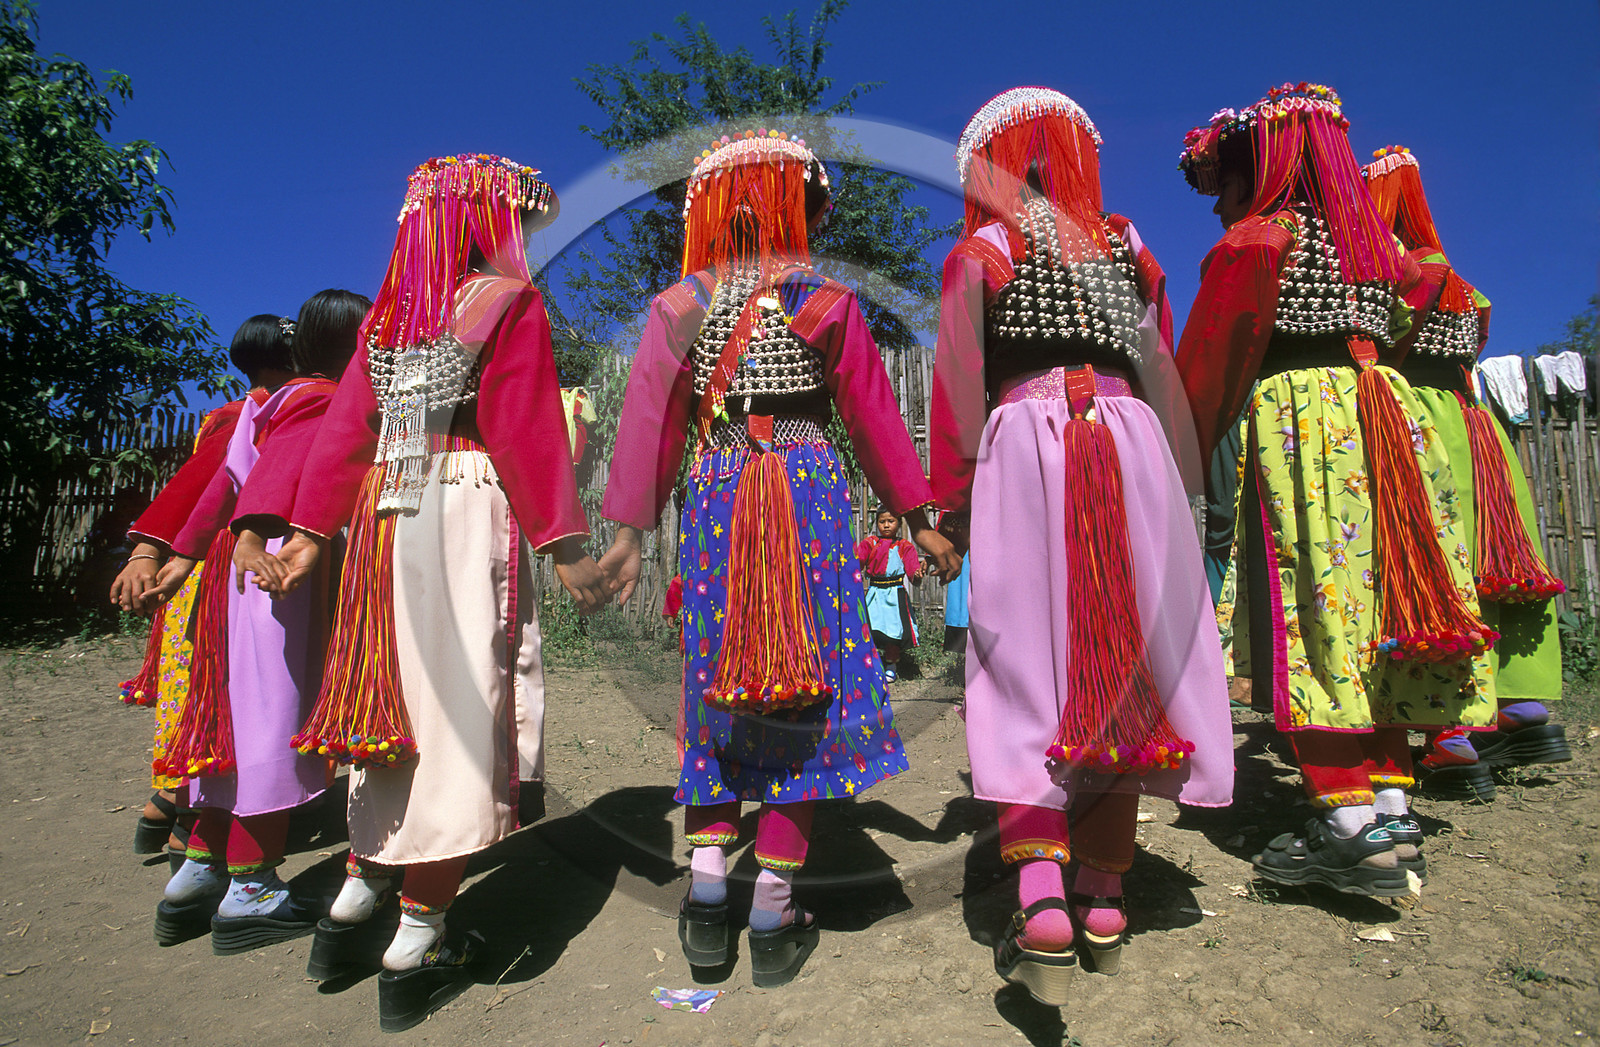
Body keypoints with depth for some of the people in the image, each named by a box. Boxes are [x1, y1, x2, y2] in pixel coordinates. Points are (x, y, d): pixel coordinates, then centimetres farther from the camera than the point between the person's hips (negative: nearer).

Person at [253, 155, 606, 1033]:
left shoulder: (388, 314, 15)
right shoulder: (509, 303, -3)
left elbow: (346, 426, 11)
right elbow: (528, 434, -10)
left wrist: (310, 528, 12)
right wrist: (564, 546, -10)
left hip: (387, 516, 7)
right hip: (470, 512, -6)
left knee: (400, 699, 16)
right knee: (459, 709, -1)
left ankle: (357, 895, 25)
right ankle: (417, 944, 6)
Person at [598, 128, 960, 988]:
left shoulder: (679, 306, 6)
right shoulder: (828, 302, 3)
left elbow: (651, 418, 2)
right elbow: (873, 416, 4)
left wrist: (631, 528, 5)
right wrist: (918, 519, 10)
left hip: (716, 502, 2)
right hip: (810, 494, -2)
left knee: (719, 687, 14)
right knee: (804, 691, 3)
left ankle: (706, 882, 9)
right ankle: (774, 917, 7)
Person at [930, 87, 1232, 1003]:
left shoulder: (980, 254, 9)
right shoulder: (1129, 249, 20)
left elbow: (959, 391, 1)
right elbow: (1164, 377, 15)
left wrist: (951, 499, 2)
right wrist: (1176, 488, 18)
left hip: (1028, 448, -3)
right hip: (1128, 447, 3)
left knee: (1029, 669, -4)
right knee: (1123, 663, 6)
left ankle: (1043, 902, -15)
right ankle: (1105, 897, 12)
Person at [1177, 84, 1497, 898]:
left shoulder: (1255, 242, -1)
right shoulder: (1374, 242, 20)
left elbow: (1209, 368, -6)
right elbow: (1396, 330, 26)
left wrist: (1184, 458, -1)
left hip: (1299, 417, -7)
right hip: (1382, 418, 7)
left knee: (1308, 622, -6)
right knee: (1369, 623, 8)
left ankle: (1352, 829, -6)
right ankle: (1392, 813, 11)